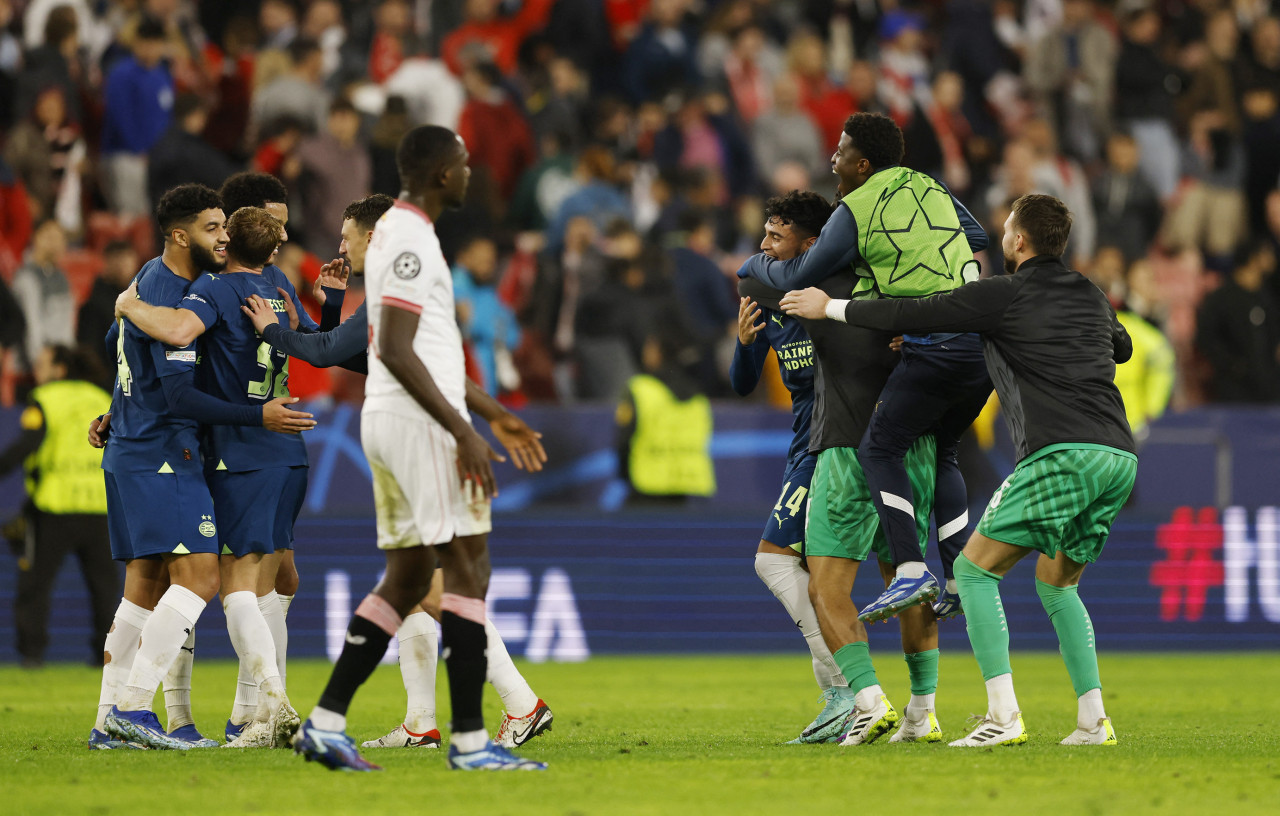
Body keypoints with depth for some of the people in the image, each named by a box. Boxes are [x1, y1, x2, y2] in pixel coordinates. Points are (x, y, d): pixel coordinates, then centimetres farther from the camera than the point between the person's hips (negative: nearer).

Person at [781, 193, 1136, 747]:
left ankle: (1003, 716, -12)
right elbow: (1122, 347, 43)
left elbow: (911, 315, 3)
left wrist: (830, 307, 16)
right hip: (1120, 457, 7)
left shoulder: (1002, 295, 2)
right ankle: (1093, 720, 10)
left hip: (1061, 453, -7)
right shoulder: (1092, 297, 22)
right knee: (1057, 584, 22)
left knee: (975, 569, 1)